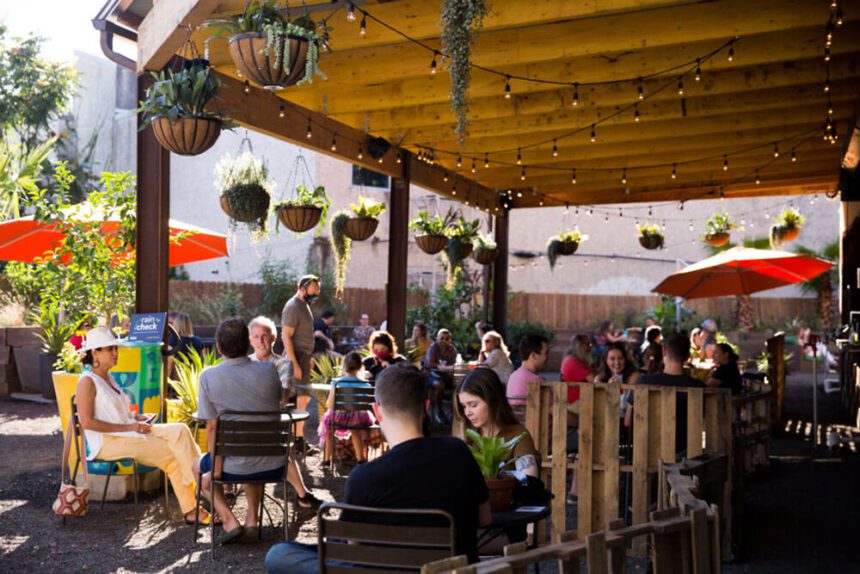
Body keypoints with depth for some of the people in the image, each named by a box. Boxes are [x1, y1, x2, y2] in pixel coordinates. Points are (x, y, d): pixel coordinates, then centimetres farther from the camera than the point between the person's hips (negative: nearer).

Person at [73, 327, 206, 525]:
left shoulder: (109, 378, 18)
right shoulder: (87, 382, -9)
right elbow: (87, 422, -18)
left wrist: (135, 418, 6)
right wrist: (127, 427, -19)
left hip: (128, 433, 8)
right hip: (106, 442, -8)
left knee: (179, 430, -14)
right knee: (171, 453, -21)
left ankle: (199, 480, -22)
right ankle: (190, 510, -14)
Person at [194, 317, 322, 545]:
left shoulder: (208, 377, -11)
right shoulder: (268, 370, -7)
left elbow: (212, 428, -7)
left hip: (234, 467, -1)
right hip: (273, 466, 2)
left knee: (200, 466, 31)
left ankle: (229, 521, 11)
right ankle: (252, 519, 25)